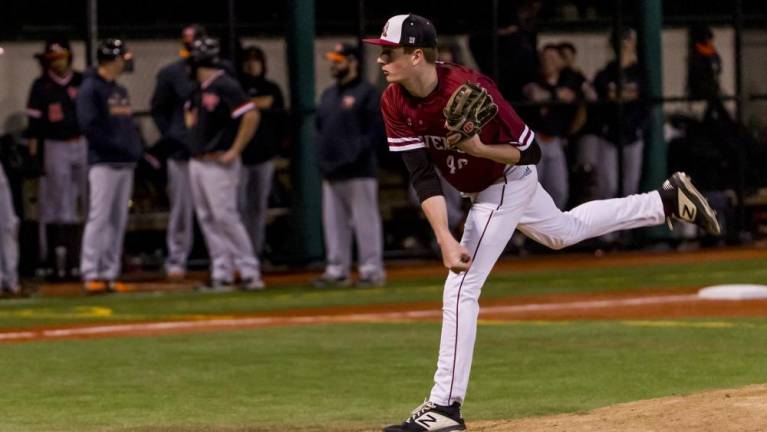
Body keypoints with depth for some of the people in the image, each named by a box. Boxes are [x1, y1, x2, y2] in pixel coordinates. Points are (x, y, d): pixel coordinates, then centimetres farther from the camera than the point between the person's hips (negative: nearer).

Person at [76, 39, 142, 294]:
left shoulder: (120, 91, 19)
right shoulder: (91, 89, -7)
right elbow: (89, 126, -15)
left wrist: (137, 148, 6)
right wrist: (118, 146, -18)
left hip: (126, 164, 8)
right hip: (104, 163, -8)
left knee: (118, 222, 7)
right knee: (99, 218, -11)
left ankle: (110, 274, 10)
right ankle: (90, 275, -10)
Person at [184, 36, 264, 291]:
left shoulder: (224, 86, -15)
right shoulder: (199, 89, 12)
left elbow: (251, 115, -23)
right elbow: (190, 110, 35)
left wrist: (234, 151, -21)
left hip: (218, 163, -9)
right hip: (197, 162, 9)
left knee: (225, 217, -11)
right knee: (208, 220, 8)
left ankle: (250, 271, -6)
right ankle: (221, 274, 11)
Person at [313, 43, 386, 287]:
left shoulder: (367, 93, -4)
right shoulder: (328, 95, 20)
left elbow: (376, 130, -10)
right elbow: (319, 128, 22)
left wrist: (357, 155, -17)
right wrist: (322, 159, 8)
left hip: (358, 173, -8)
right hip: (330, 173, 8)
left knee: (365, 221, -6)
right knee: (334, 223, 9)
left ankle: (371, 270, -2)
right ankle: (337, 270, 14)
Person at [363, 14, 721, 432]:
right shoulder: (394, 102, -17)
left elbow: (529, 150, -23)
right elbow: (424, 178, -20)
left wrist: (478, 149, -41)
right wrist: (445, 240, -31)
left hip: (508, 181, -8)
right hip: (487, 188, 8)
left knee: (461, 288, -16)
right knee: (565, 231, 31)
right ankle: (667, 200, 44)